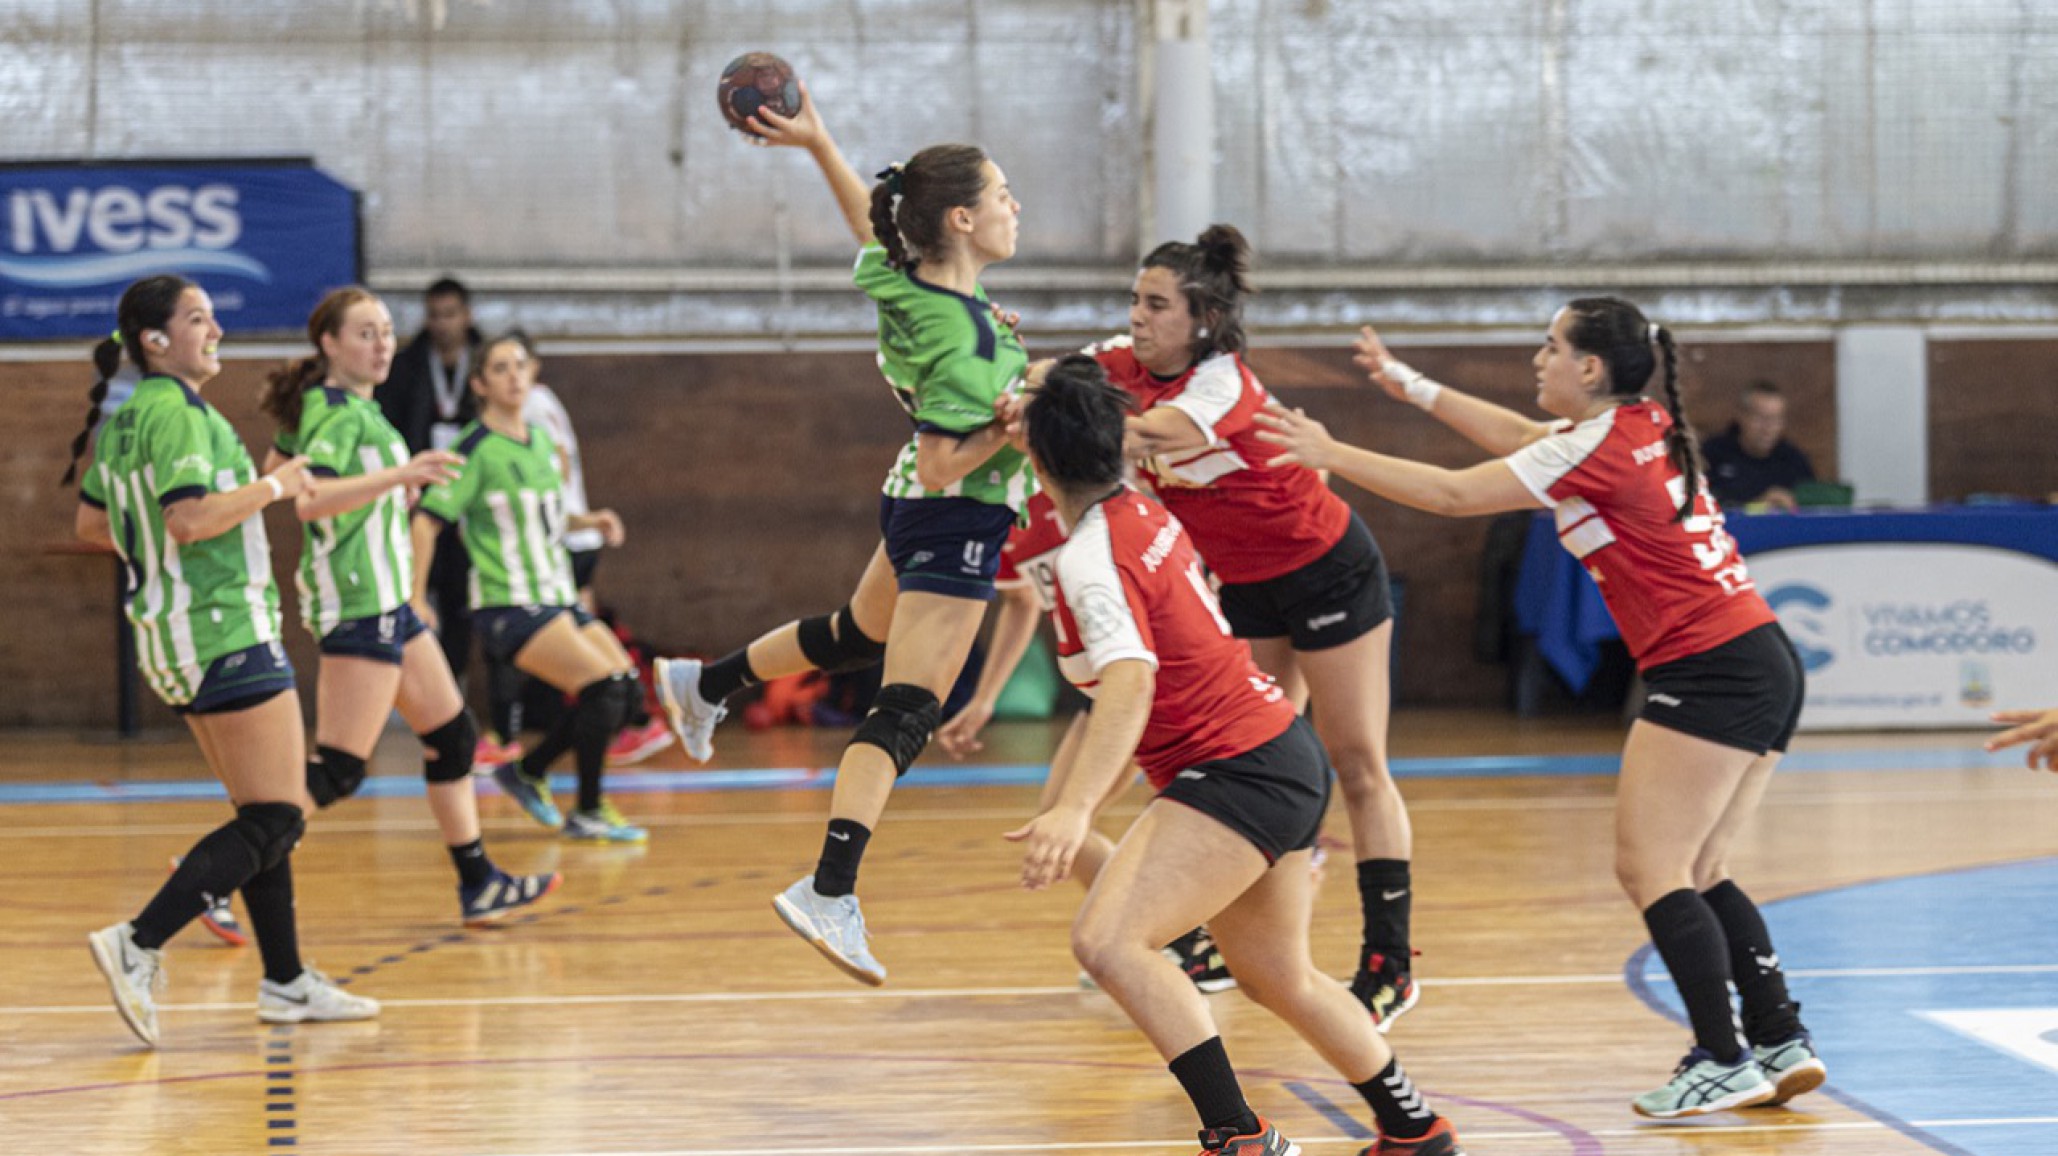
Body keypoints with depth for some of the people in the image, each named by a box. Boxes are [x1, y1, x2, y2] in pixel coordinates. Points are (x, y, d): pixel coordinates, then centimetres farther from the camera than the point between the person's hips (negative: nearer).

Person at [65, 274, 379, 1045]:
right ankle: (138, 946, -15)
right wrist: (271, 486, -15)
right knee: (275, 818, -8)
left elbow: (89, 524, 21)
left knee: (265, 814, 15)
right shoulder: (176, 412, -16)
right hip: (224, 631, -10)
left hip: (173, 637, 10)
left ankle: (286, 982, 19)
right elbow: (189, 518, -27)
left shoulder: (122, 419, 13)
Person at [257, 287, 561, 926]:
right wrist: (397, 475, -40)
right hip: (357, 604, -11)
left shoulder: (353, 407, 14)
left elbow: (274, 471, 28)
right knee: (338, 770, -13)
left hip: (387, 603, 11)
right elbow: (309, 500, -30)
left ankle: (478, 885, 21)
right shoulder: (338, 414, -15)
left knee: (452, 735, 14)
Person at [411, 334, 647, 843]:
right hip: (509, 605, -8)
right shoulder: (476, 448, -11)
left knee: (626, 685, 1)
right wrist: (416, 600, -17)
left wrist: (587, 521, 8)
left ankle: (528, 772, 15)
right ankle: (588, 813, -6)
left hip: (558, 597, 8)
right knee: (604, 686, -19)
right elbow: (426, 520, -13)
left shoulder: (540, 440, 13)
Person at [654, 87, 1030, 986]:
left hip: (921, 512, 10)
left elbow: (867, 220, 18)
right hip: (957, 524, -10)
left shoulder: (900, 271, -5)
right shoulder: (962, 344, -29)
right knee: (905, 710, -13)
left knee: (858, 633, 33)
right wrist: (1012, 426, -31)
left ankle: (702, 686, 52)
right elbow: (940, 470, -25)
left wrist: (816, 141, 21)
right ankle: (830, 894, -20)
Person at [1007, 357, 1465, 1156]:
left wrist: (1075, 809, -45)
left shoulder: (1091, 556, -19)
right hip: (1283, 755, 10)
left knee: (1107, 941, -21)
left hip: (1240, 773, -10)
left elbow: (1130, 683, -34)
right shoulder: (1143, 513, 5)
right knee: (1277, 977, 23)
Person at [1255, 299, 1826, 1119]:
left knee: (1649, 870, -7)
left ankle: (1723, 1059, -8)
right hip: (1765, 662, 9)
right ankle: (1781, 1041, 11)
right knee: (1694, 876, 13)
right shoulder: (1646, 426, 14)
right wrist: (1412, 387, 31)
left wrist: (1330, 455, -3)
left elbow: (1453, 495, -10)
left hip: (1711, 674, -9)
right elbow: (1519, 436, 27)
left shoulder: (1596, 448, -12)